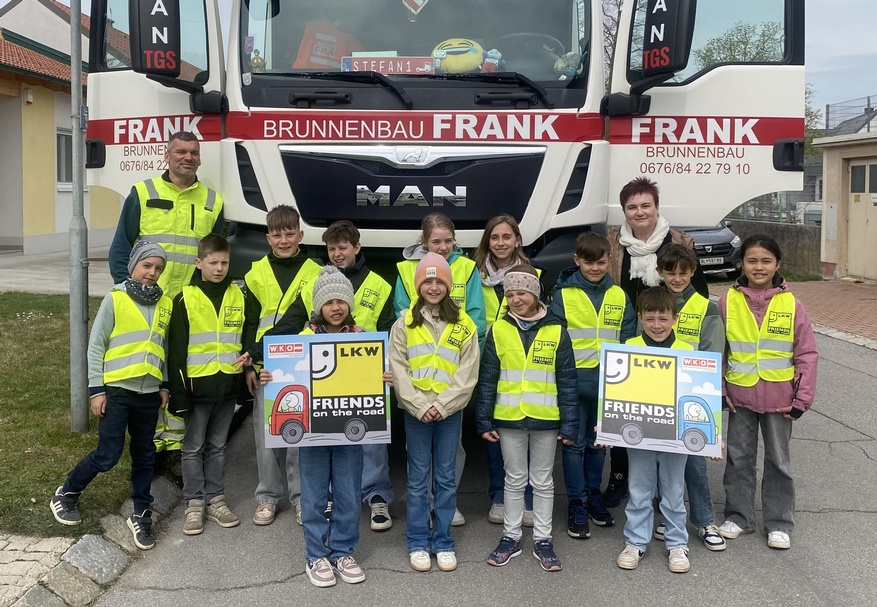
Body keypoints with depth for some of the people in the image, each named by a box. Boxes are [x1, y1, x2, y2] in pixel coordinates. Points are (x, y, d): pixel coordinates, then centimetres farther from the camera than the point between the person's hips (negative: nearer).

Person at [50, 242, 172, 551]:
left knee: (144, 456, 11)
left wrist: (165, 386, 12)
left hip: (149, 393, 4)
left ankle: (141, 515, 23)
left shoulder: (165, 304, 6)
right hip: (116, 390, -4)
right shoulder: (115, 299, -6)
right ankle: (66, 494, 22)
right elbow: (96, 346, -5)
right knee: (107, 455, -2)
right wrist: (96, 389, -7)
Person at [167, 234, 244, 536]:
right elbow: (176, 349, -5)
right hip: (198, 384, -3)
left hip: (228, 384, 3)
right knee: (194, 448, 7)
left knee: (217, 446, 14)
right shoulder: (185, 299, -5)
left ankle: (215, 500, 22)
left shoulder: (238, 296, 5)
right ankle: (194, 504, 16)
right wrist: (178, 392, -9)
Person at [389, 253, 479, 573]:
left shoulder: (464, 324, 2)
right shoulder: (405, 323, 1)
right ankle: (417, 542, 16)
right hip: (415, 411, 0)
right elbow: (398, 369, -4)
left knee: (446, 478, 8)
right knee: (418, 479, 6)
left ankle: (443, 541, 19)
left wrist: (442, 405, -12)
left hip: (450, 411, 1)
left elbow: (468, 373, -3)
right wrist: (420, 406, -13)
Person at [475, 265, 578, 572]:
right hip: (508, 419, 1)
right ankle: (511, 537, 25)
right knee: (515, 480, 12)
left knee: (543, 481, 11)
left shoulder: (556, 331, -4)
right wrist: (484, 420, -1)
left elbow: (567, 382, -1)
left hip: (545, 420, -1)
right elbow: (487, 379, 2)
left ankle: (542, 540, 23)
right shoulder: (498, 330, -1)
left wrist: (569, 424, -5)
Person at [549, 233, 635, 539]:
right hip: (574, 379, -3)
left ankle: (593, 495, 30)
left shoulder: (619, 296, 6)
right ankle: (577, 504, 13)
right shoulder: (563, 295, -4)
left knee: (598, 442, 15)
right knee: (574, 442, 3)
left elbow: (628, 339, 9)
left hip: (608, 381, 3)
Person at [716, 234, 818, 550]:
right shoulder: (728, 301, -4)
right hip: (740, 396, 1)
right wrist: (719, 390, -3)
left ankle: (779, 523, 23)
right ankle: (739, 516, 26)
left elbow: (807, 354, -3)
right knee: (739, 458, 11)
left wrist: (802, 399, -6)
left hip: (779, 399, -1)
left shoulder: (791, 304, -6)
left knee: (778, 461, 11)